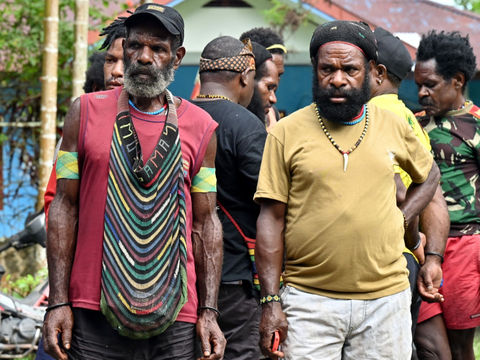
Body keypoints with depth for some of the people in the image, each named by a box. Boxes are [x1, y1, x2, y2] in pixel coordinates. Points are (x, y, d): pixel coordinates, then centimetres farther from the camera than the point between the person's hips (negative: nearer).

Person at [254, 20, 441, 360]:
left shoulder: (393, 126, 7)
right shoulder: (287, 133, 0)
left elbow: (429, 175, 26)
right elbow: (271, 220, 0)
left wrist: (402, 219, 7)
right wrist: (271, 302, -5)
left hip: (385, 298, 2)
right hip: (309, 302, -2)